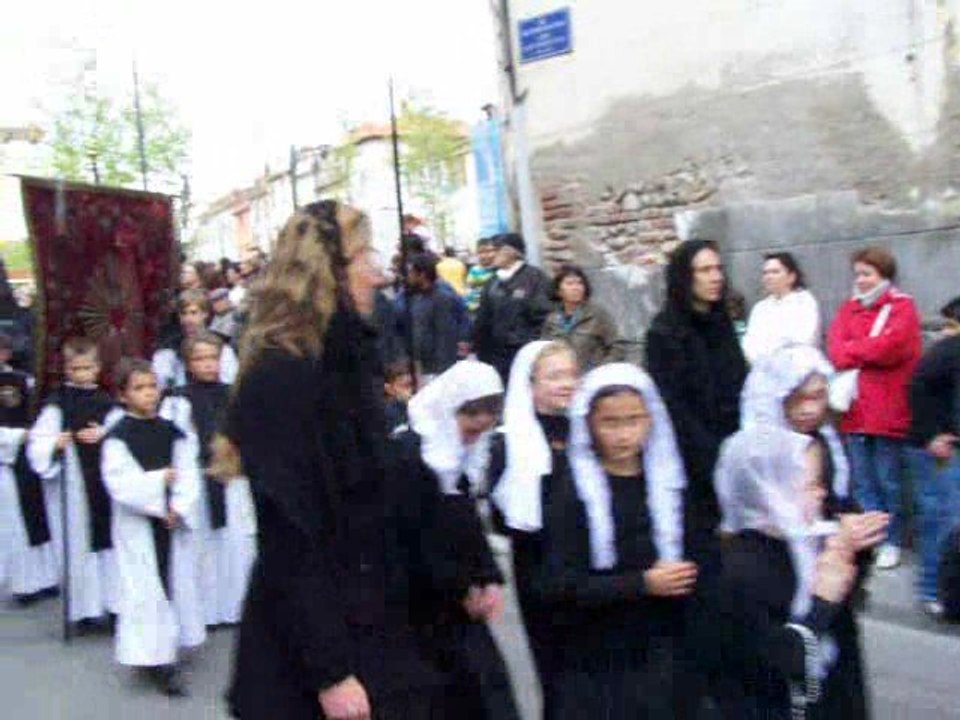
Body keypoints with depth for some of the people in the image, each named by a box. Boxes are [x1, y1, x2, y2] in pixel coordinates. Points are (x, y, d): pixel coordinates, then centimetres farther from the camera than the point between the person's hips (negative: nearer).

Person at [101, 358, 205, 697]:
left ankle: (170, 649, 27)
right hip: (137, 526, -4)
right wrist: (159, 479, -15)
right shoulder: (118, 437, -6)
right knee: (145, 590, -1)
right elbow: (120, 482, -15)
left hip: (175, 522, 4)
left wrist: (177, 508, -12)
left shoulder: (173, 433, 6)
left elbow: (189, 475, 1)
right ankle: (156, 659, 7)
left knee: (177, 584, 10)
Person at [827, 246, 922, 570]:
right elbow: (834, 348, 0)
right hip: (855, 411, 4)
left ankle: (891, 542, 17)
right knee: (862, 483, 10)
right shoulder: (849, 309, 13)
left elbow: (889, 346, -16)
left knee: (888, 483, 5)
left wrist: (850, 351, -4)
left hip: (888, 412, -4)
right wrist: (868, 354, -16)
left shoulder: (902, 307, -1)